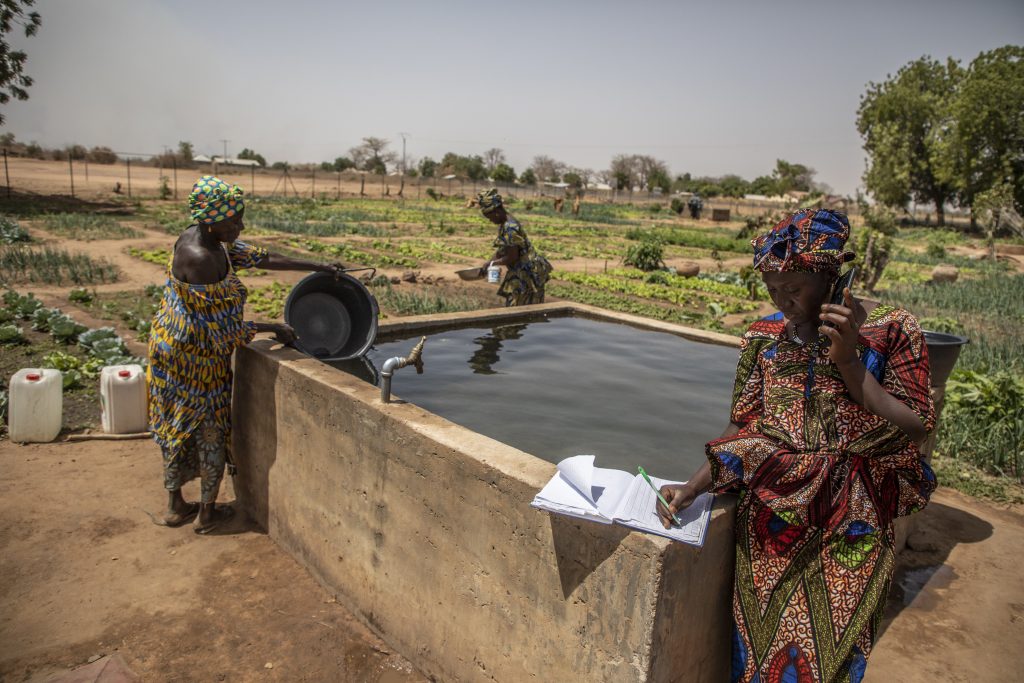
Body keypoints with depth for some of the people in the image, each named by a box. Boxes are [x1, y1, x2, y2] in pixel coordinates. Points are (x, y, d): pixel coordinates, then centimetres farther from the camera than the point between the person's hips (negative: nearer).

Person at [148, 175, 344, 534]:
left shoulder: (210, 239, 0)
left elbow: (261, 257, 5)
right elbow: (221, 331, -24)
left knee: (178, 426, 18)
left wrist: (319, 267, 5)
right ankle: (207, 513, 23)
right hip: (194, 356, -9)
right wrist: (273, 328, -13)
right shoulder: (200, 259, -28)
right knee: (211, 430, 7)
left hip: (174, 347, 9)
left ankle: (175, 507, 34)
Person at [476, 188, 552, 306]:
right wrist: (488, 264, 3)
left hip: (527, 273, -10)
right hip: (521, 272, 10)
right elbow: (501, 250, 15)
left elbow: (512, 257, -22)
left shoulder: (509, 228, -22)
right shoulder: (504, 224, 9)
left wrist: (491, 263, -9)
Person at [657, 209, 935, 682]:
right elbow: (741, 434, 0)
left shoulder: (891, 330, -8)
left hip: (848, 535, -2)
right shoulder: (764, 337, -1)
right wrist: (692, 488, -13)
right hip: (771, 526, 2)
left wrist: (849, 362, -21)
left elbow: (916, 431, -11)